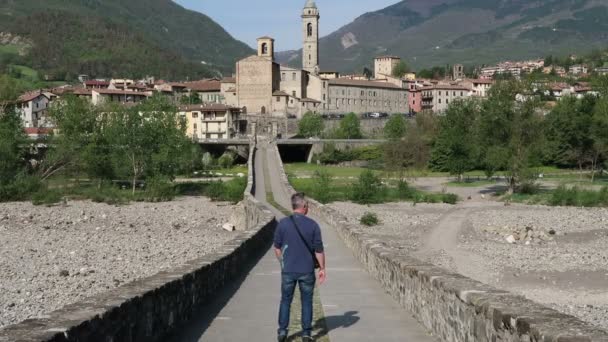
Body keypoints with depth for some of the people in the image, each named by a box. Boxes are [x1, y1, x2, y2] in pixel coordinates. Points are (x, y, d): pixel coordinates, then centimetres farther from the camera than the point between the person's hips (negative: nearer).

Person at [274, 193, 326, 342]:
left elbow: (277, 247, 3)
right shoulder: (313, 224, -9)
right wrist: (322, 268, 5)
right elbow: (319, 250, -6)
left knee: (286, 300, 13)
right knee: (306, 302, 11)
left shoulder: (283, 223, -5)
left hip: (288, 270, 1)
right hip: (307, 270, -1)